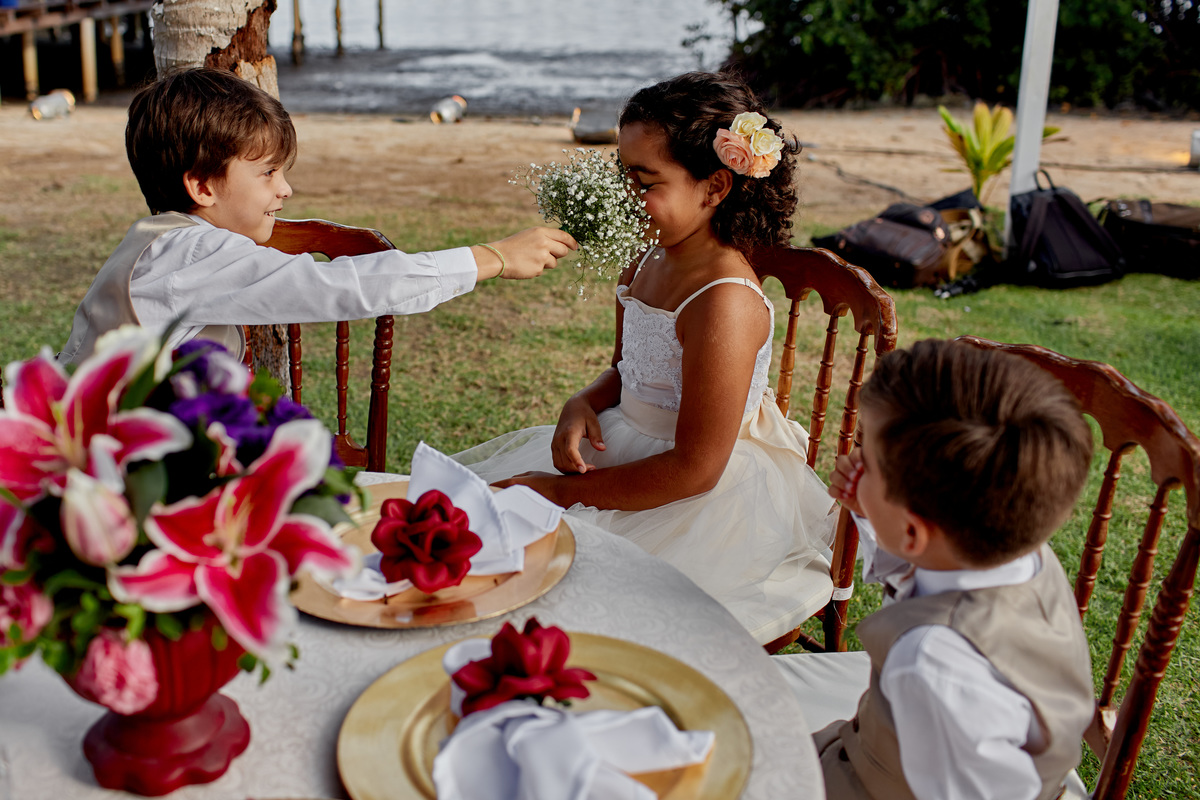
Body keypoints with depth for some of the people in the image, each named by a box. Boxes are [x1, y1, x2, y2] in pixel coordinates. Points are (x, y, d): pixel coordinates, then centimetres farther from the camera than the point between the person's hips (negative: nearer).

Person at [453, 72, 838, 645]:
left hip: (707, 505, -9)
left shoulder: (724, 302, -28)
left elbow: (694, 469, -26)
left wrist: (563, 490, -19)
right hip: (625, 445, 9)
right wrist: (583, 404, -5)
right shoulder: (646, 265, 0)